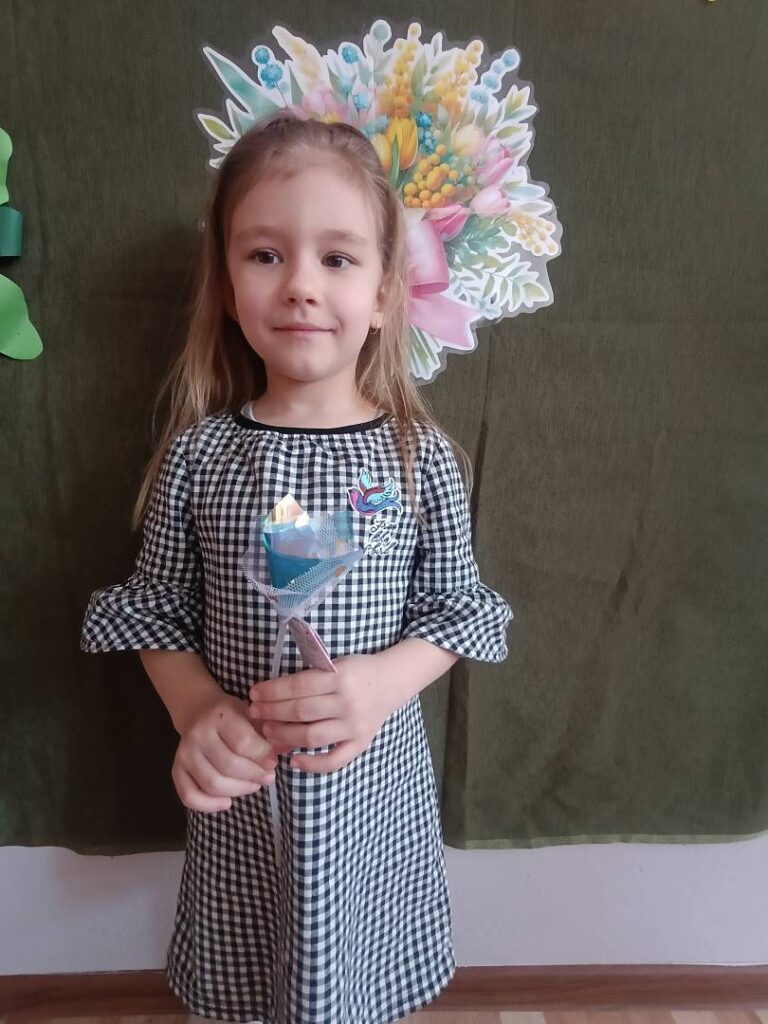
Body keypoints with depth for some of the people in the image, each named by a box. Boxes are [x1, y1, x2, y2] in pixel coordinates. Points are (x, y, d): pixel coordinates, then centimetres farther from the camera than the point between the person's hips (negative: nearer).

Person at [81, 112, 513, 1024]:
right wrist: (195, 713, -17)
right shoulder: (199, 453, -9)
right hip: (241, 787, 1)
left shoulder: (420, 454, -11)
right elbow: (158, 609, -1)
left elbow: (453, 605, -5)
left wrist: (383, 683, -22)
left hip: (375, 782, 0)